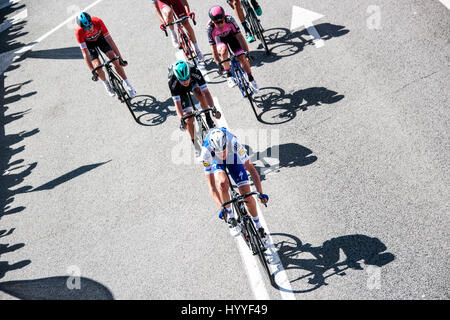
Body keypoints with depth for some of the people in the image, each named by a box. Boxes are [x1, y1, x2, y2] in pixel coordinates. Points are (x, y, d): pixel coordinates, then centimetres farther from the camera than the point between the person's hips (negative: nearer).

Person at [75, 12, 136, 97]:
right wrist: (92, 71, -37)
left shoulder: (98, 22, -35)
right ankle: (106, 83, 15)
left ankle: (128, 84, -1)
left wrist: (120, 58, -34)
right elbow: (85, 53, -34)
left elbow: (109, 39, -32)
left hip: (100, 38, 1)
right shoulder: (79, 31, -36)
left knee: (115, 60, -16)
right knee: (98, 67, -18)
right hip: (88, 43, -1)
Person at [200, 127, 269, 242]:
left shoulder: (233, 143, -40)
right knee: (223, 183, -35)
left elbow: (251, 168, -32)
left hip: (233, 158, 0)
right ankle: (230, 216, -9)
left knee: (247, 196, -8)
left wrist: (261, 193, -37)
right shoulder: (206, 151, -38)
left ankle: (258, 225, 17)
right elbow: (211, 185, -34)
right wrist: (221, 207, -43)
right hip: (216, 162, 0)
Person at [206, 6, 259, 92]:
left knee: (242, 58, -11)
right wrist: (219, 64, -34)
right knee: (224, 50, -35)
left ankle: (251, 79, 11)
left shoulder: (229, 19, -37)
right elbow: (213, 48, -33)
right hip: (219, 38, 0)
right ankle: (229, 75, -14)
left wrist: (247, 52, -37)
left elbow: (239, 36, -34)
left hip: (231, 34, 1)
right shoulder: (210, 27, -36)